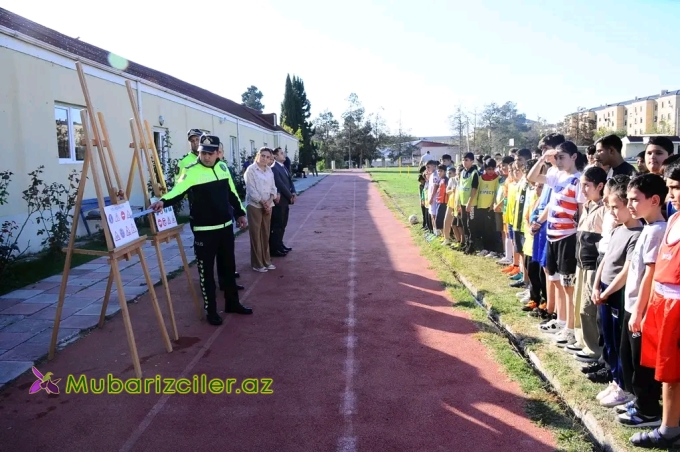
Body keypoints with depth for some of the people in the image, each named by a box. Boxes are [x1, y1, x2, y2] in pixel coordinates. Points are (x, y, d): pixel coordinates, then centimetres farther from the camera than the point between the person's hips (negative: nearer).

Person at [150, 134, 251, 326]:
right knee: (207, 269, 2)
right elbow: (178, 190, -26)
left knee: (229, 265, 17)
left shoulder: (223, 167, 6)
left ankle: (232, 302, 32)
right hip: (204, 230, -6)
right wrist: (163, 200, -45)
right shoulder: (191, 171, -12)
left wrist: (240, 213, 17)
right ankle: (211, 310, 15)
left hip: (226, 225, 6)